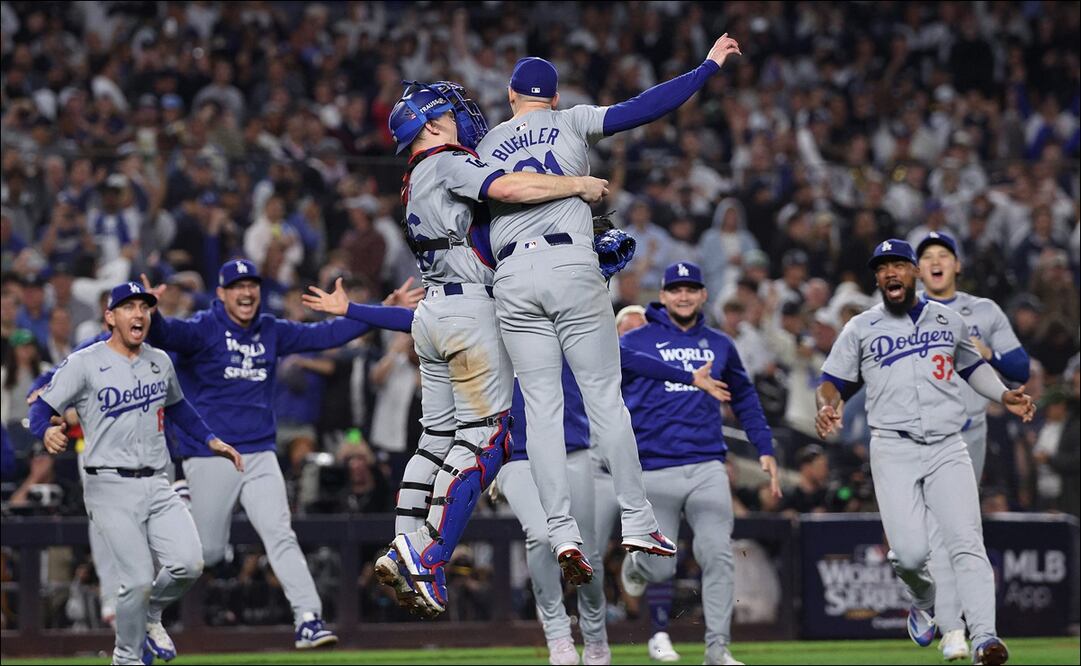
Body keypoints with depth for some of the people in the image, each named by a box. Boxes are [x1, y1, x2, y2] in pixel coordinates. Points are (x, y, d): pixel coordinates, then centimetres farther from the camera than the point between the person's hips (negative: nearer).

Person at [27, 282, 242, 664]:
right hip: (111, 487, -5)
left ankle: (150, 617, 18)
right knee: (138, 579, -14)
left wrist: (210, 440, 20)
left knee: (188, 564, -13)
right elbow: (41, 407, -8)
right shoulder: (83, 363, -5)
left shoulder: (160, 362, 13)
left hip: (157, 486, 5)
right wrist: (47, 432, -30)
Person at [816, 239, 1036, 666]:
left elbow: (972, 365, 29)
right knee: (909, 553, -13)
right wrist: (827, 407, -11)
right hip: (893, 450, -1)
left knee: (967, 543, -16)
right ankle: (922, 600, 22)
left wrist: (1004, 396, 11)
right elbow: (832, 381, 12)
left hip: (947, 449, 1)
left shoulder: (949, 320, 15)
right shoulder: (860, 328, 10)